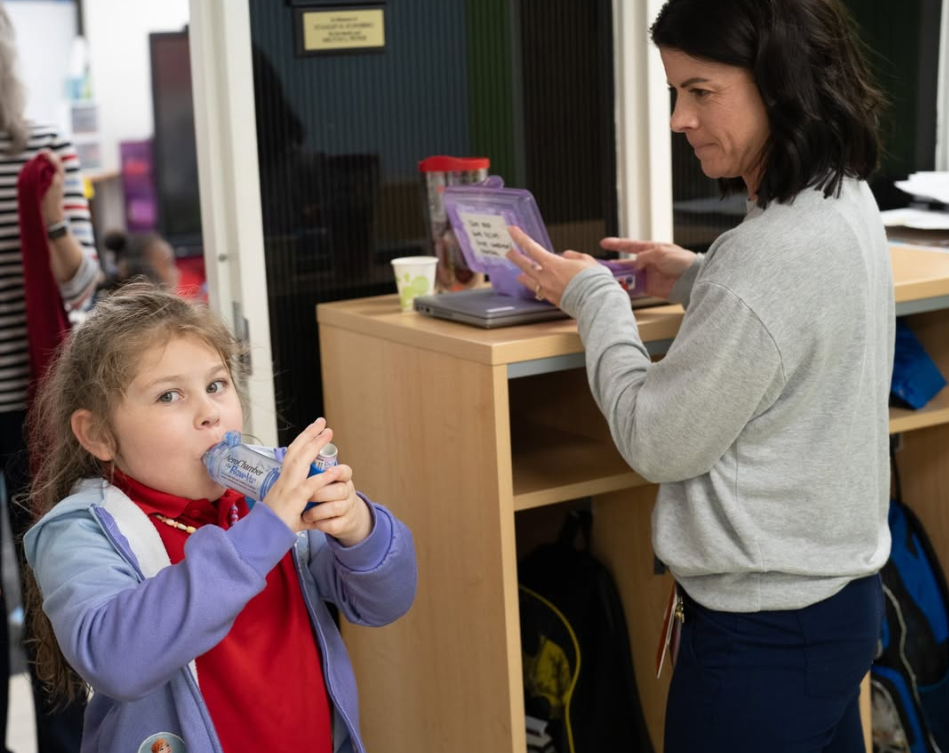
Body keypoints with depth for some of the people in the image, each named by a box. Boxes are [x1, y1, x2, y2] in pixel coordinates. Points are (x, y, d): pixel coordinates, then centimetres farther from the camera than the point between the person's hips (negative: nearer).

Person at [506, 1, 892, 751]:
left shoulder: (773, 253, -28)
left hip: (766, 633, -9)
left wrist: (593, 296, -7)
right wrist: (697, 282, 9)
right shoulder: (847, 202, 1)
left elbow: (659, 443, -18)